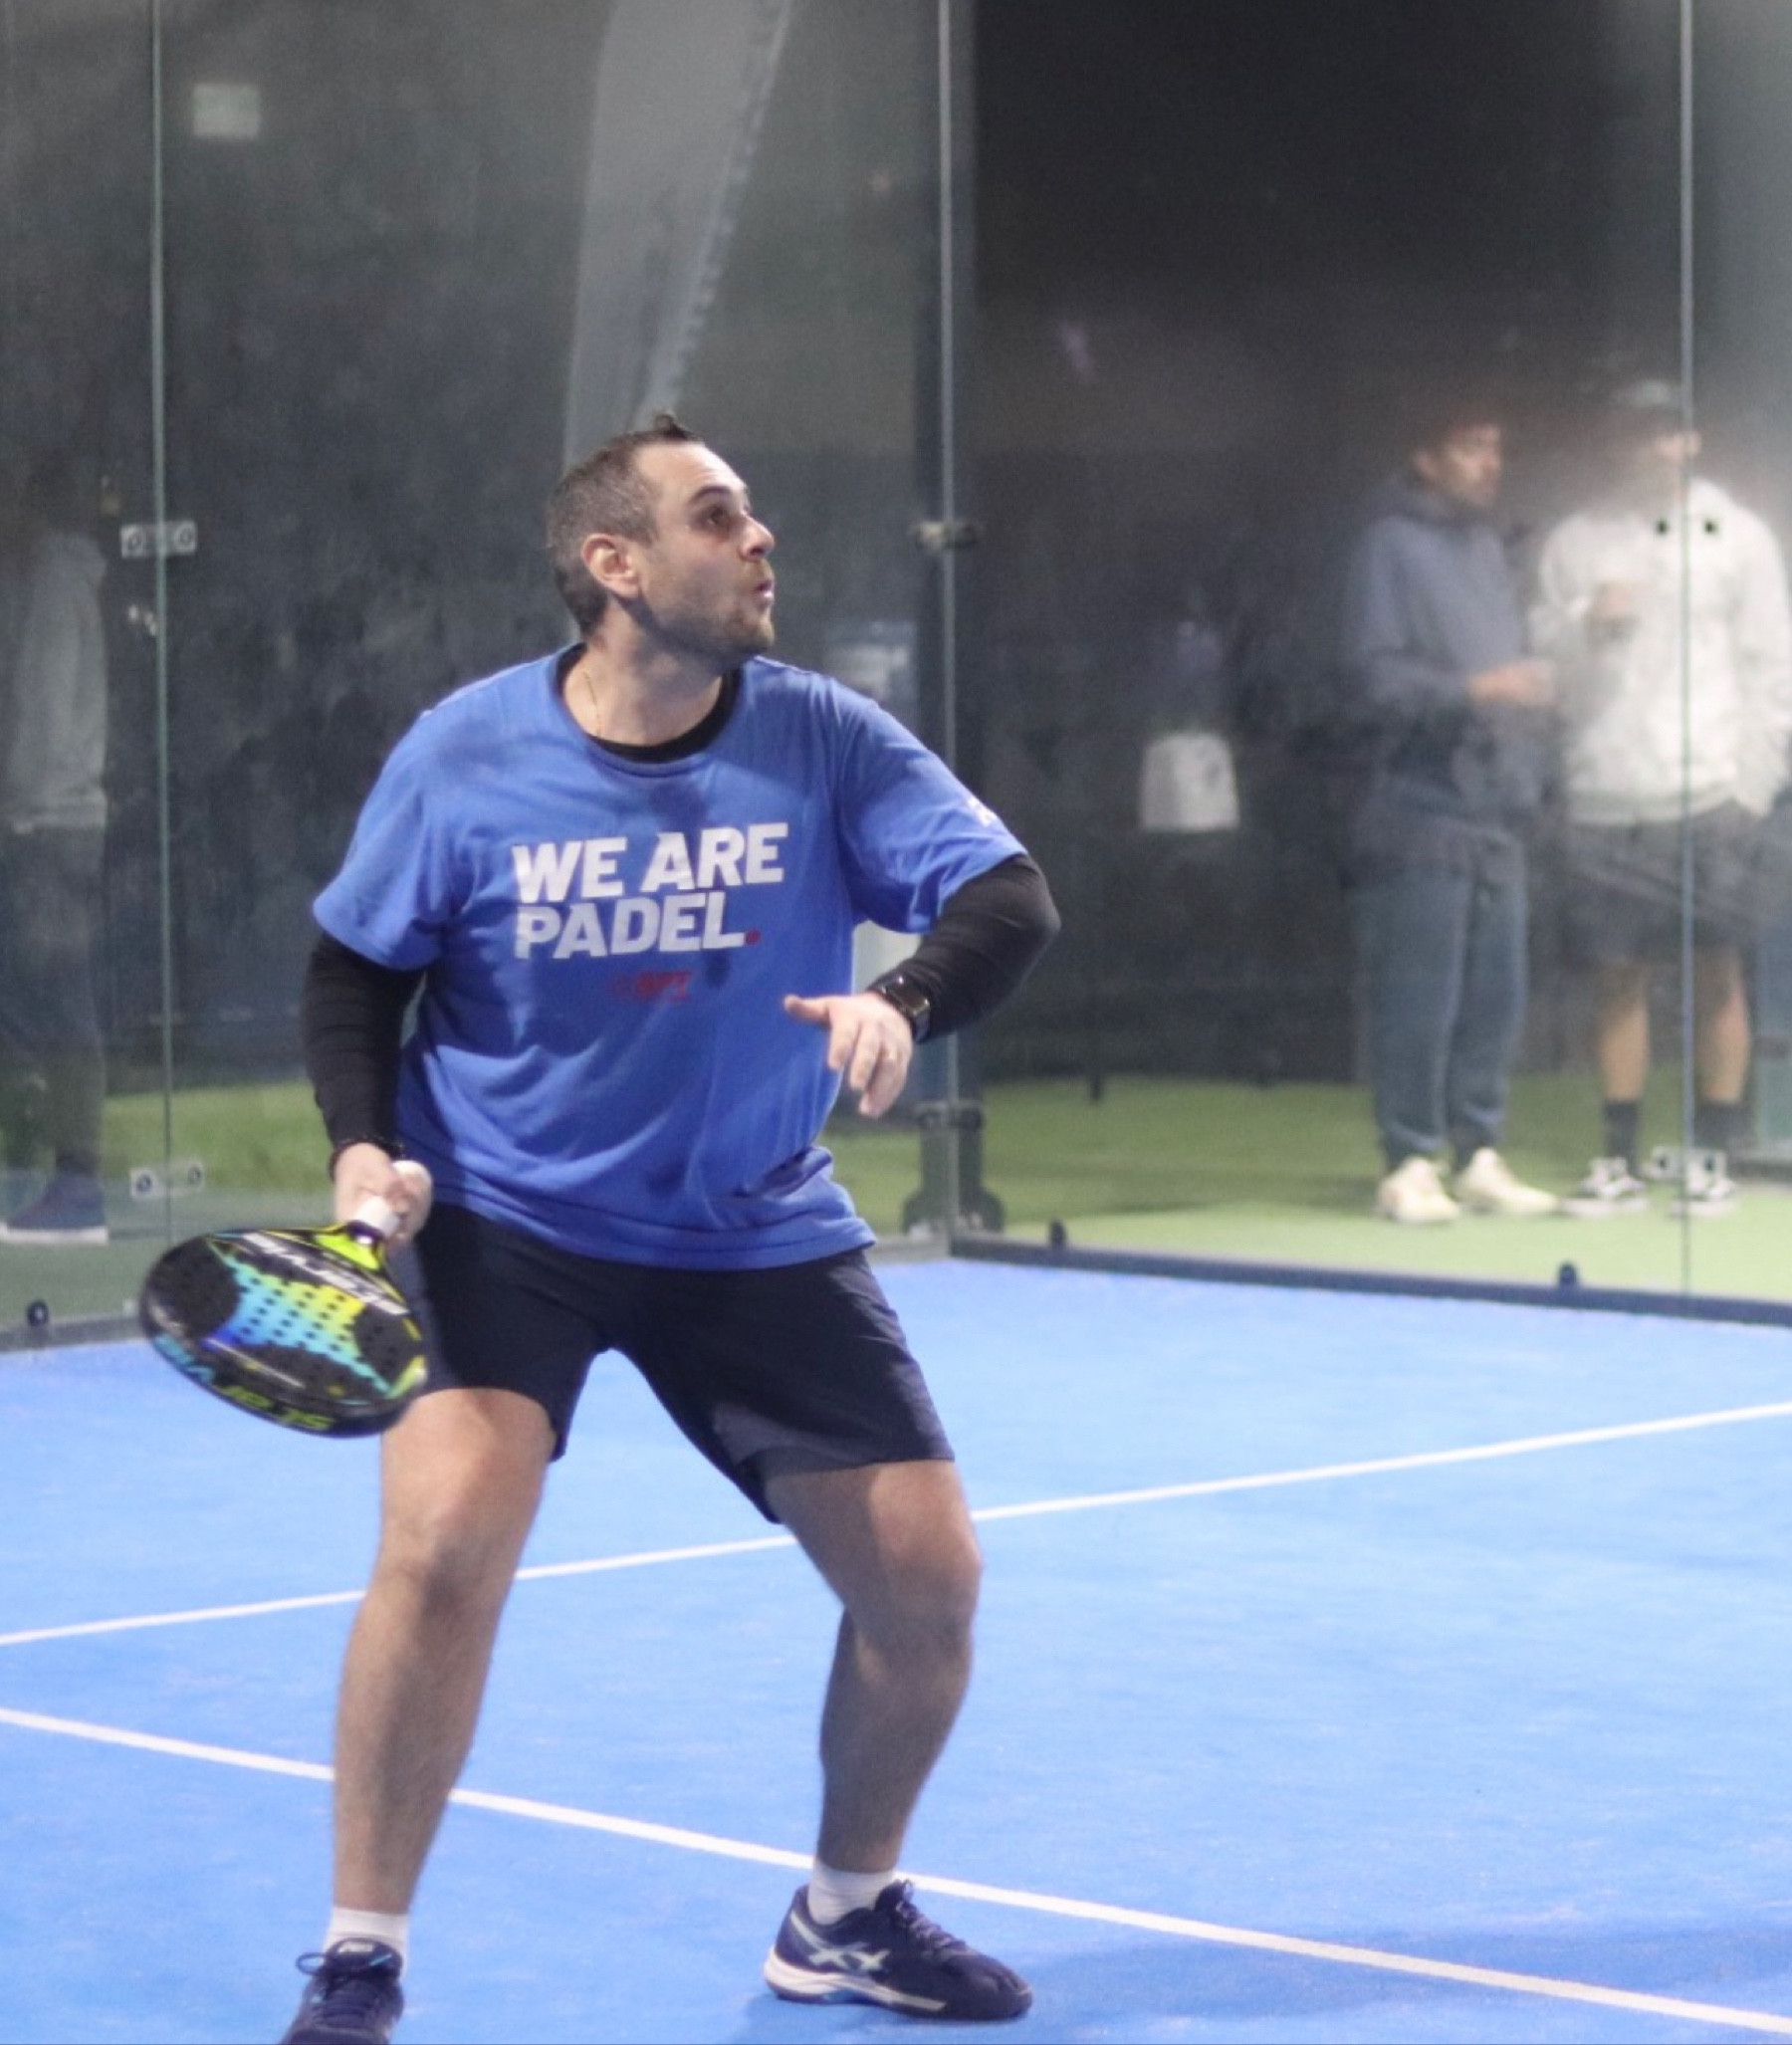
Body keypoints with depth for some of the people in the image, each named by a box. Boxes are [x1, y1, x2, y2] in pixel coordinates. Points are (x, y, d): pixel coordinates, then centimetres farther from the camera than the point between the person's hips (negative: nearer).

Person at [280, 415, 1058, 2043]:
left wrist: (905, 1003, -40)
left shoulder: (824, 741, -11)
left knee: (928, 1583, 0)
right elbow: (354, 972, 0)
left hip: (756, 1237, 3)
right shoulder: (465, 759, -12)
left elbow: (1013, 901, -19)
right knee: (447, 1534, -25)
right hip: (504, 1220, -3)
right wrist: (363, 1150, -17)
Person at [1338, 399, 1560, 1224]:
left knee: (1496, 993, 6)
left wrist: (1527, 769, 9)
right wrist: (1474, 692, -21)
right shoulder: (1390, 545, -4)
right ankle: (1409, 1164, -1)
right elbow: (1375, 678, -12)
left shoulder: (1486, 545, 20)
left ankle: (1478, 1156, 14)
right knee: (1419, 999, -7)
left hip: (1496, 812, 7)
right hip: (1421, 807, -7)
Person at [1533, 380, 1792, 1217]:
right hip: (1606, 795, 2)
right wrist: (1587, 622, -12)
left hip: (1709, 793, -2)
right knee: (1620, 974, 5)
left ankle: (1712, 1156, 8)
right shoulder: (1573, 541, 10)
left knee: (1717, 972, 0)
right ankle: (1619, 1158, 11)